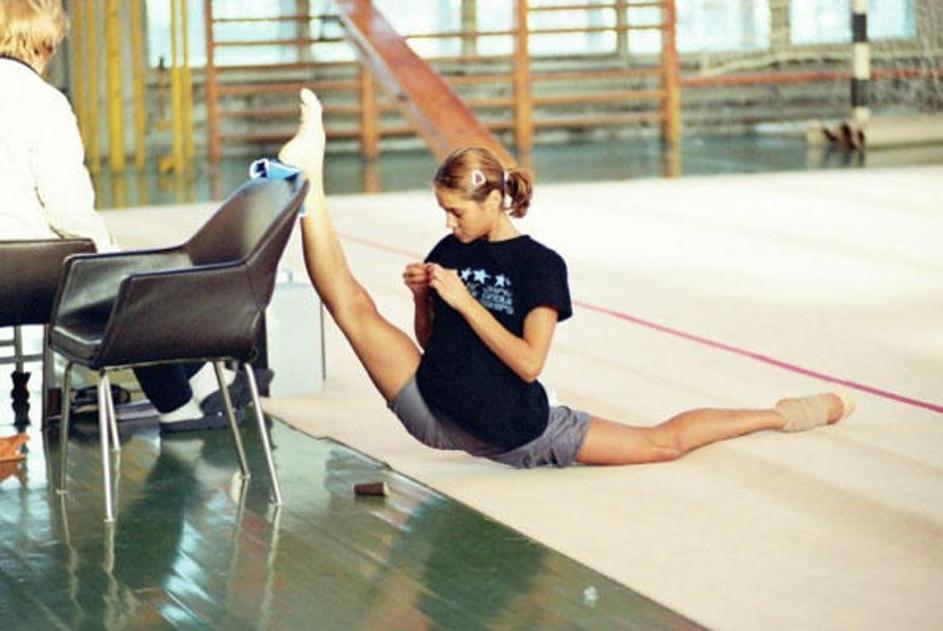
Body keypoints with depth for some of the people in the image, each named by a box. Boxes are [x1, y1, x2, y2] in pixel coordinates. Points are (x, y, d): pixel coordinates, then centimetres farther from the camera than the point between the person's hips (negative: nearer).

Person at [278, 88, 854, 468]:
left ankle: (780, 416, 21)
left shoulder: (541, 265, -10)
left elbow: (530, 363, -18)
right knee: (356, 307, -15)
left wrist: (464, 300, -20)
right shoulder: (449, 252, 6)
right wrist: (423, 297, -6)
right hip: (437, 417, 3)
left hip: (515, 431, -3)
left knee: (664, 442, 2)